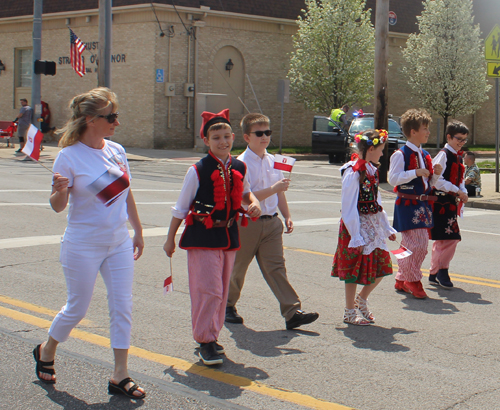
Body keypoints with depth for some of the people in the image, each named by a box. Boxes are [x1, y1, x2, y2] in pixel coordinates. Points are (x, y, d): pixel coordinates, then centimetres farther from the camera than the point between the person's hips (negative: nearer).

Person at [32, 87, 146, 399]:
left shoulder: (117, 151, 2)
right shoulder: (69, 156, -13)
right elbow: (58, 207, -11)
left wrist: (138, 231, 16)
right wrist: (59, 191, -33)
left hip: (119, 244, 5)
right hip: (83, 246, -5)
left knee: (122, 307, 2)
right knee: (77, 308, 7)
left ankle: (120, 376, 11)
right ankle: (46, 351, 35)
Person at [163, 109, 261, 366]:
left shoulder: (239, 168, 4)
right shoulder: (198, 171, -10)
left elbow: (244, 191, 25)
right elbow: (181, 207, -2)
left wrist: (253, 203, 2)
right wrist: (170, 238, 3)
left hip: (229, 234, 6)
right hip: (203, 236, -5)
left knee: (222, 290, 12)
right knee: (208, 289, -9)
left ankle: (211, 335, 27)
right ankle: (205, 341, 1)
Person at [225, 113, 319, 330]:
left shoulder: (273, 161, 8)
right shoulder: (241, 164, -12)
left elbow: (279, 192, 18)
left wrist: (287, 216, 13)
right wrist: (272, 189, -28)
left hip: (271, 222, 5)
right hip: (247, 222, -4)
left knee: (276, 267, -3)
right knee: (237, 267, 11)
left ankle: (293, 312, -10)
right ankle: (228, 305, 32)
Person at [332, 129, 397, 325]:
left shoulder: (372, 171, 10)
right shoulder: (353, 173, -16)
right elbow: (349, 207, -17)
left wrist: (387, 228, 19)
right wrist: (356, 236, -19)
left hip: (373, 226, 8)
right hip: (356, 226, -8)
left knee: (381, 266, 7)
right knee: (354, 269, 1)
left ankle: (361, 300, 29)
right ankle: (350, 311, 16)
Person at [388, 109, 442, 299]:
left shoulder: (425, 155, 15)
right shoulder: (401, 154, -10)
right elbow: (393, 178, -18)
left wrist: (435, 174, 0)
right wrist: (416, 172, -23)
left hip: (423, 204, 8)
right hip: (407, 205, -8)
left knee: (422, 244, 9)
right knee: (415, 244, -12)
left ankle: (402, 279, 19)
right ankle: (412, 280, 3)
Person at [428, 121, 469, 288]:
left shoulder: (457, 156, 16)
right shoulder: (443, 155, -12)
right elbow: (437, 180, -19)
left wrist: (463, 192, 2)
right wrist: (457, 191, -18)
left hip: (451, 202, 9)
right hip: (441, 202, -9)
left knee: (443, 240, 11)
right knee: (449, 238, -12)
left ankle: (435, 274, 17)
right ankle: (441, 270, -1)